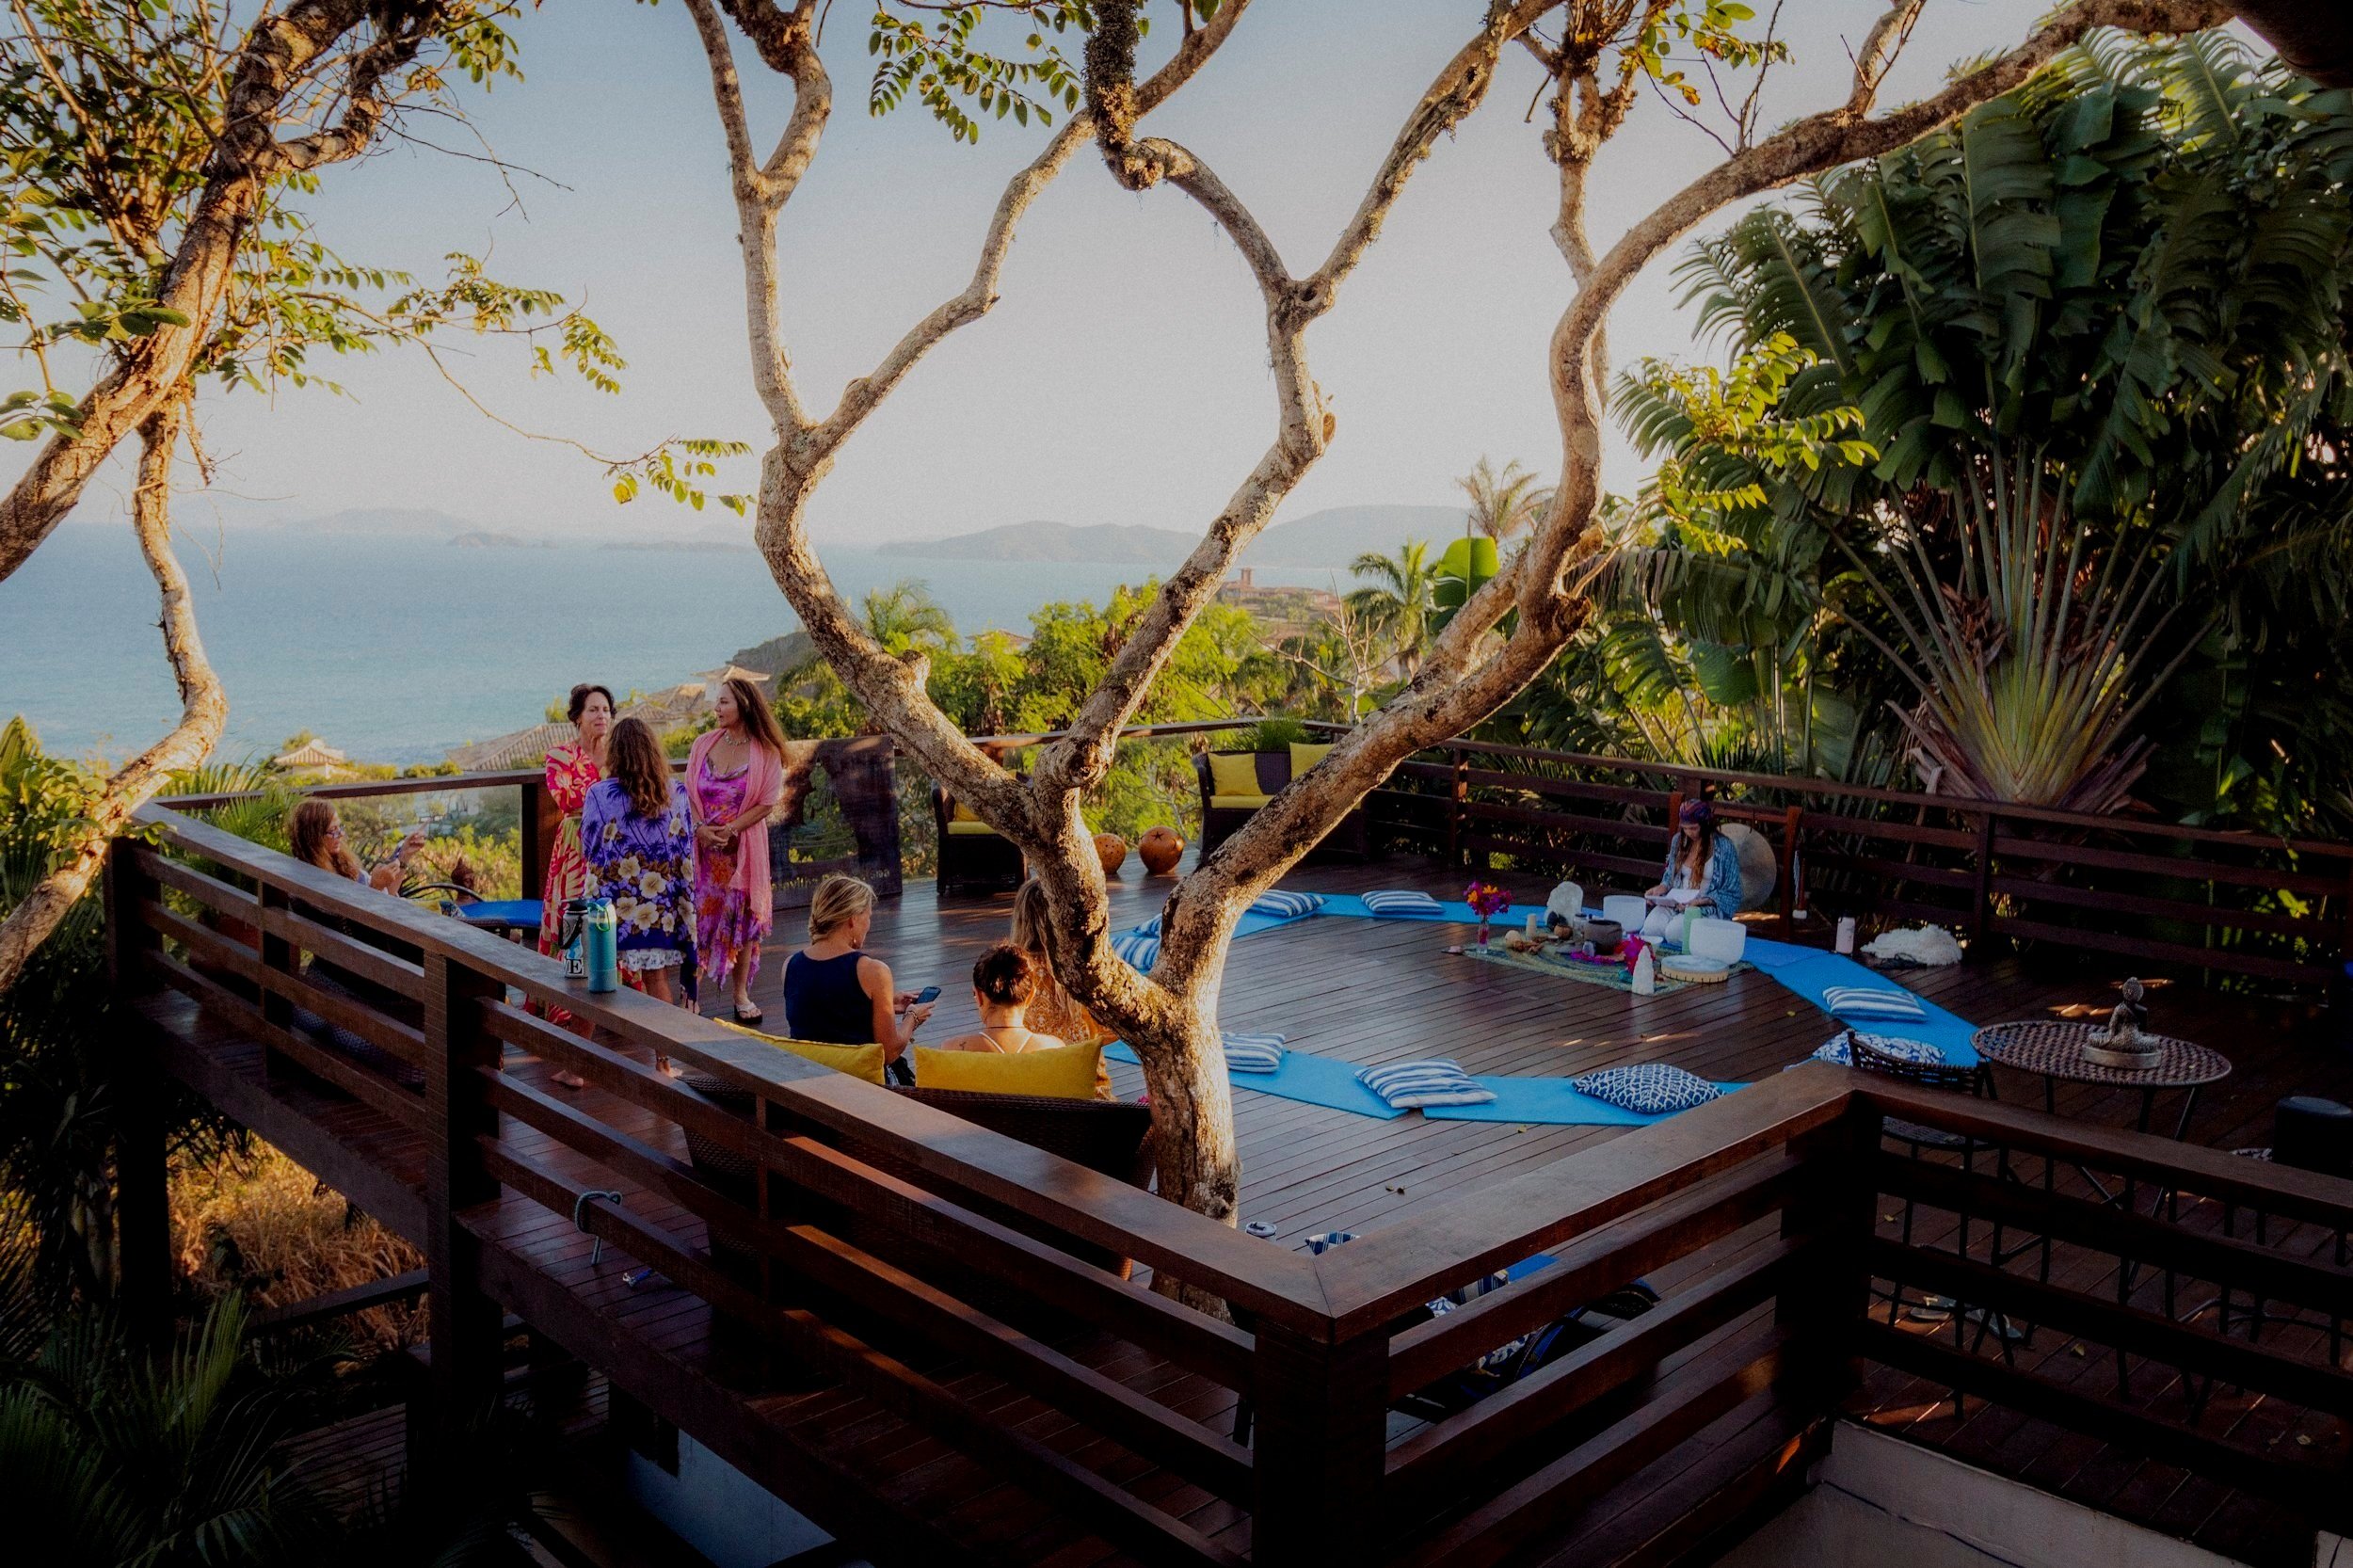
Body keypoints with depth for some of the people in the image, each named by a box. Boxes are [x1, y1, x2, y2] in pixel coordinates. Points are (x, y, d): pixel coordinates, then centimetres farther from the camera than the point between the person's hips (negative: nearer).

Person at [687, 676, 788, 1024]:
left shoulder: (766, 753, -4)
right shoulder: (704, 744, 4)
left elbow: (766, 805, -5)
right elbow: (688, 793, 4)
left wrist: (730, 830, -15)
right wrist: (700, 828, -12)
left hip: (743, 847, -1)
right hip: (703, 845, 1)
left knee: (742, 917, 6)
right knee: (698, 916, 0)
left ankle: (741, 995, 16)